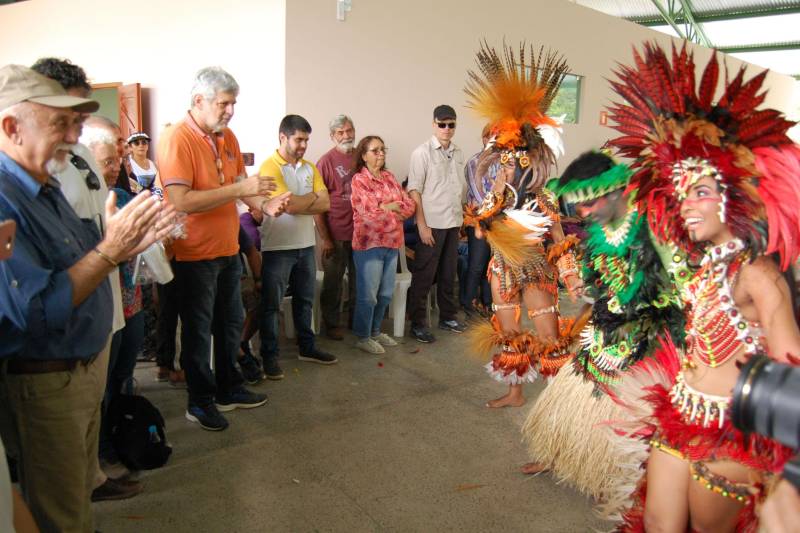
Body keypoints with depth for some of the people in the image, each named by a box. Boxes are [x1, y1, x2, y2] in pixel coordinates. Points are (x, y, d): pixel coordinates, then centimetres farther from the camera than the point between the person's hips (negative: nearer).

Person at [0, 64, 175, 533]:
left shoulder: (47, 189, 6)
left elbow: (82, 266, 14)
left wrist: (130, 243, -4)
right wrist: (111, 247, -26)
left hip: (85, 366, 9)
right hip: (40, 384, -9)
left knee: (80, 494, 26)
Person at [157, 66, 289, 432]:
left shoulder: (227, 136, 6)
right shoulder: (177, 139, -18)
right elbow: (181, 201, -27)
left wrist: (263, 203, -5)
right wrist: (240, 189, -27)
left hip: (228, 249, 8)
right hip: (195, 254, -8)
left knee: (230, 324, 18)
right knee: (198, 332, 7)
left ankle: (228, 390, 35)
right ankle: (199, 402, 23)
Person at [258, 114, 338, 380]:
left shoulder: (309, 167, 9)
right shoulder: (270, 167, -12)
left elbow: (325, 204, -1)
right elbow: (290, 205, -21)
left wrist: (298, 203, -15)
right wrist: (313, 197, -4)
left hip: (306, 245, 7)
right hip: (277, 247, -6)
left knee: (304, 299, 17)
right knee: (271, 304, 4)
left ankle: (307, 347, 31)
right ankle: (269, 355, 15)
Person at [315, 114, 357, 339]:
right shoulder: (326, 161, -8)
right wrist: (325, 238, -13)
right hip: (336, 234, -4)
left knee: (359, 280, 16)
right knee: (333, 282, 8)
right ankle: (332, 324, 23)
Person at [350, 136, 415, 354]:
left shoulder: (389, 177, 13)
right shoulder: (359, 180, -7)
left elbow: (410, 205, 6)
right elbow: (371, 213, -17)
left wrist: (386, 208, -10)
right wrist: (395, 207, -5)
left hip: (392, 243, 7)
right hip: (369, 244, -6)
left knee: (385, 293, 13)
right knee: (368, 294, 1)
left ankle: (375, 331, 29)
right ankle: (363, 337, 15)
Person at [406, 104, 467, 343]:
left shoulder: (458, 153, 9)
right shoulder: (422, 153, -8)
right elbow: (414, 191, -11)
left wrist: (461, 218, 11)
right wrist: (422, 225, -16)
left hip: (453, 223, 6)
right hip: (432, 224, -6)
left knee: (448, 273, 15)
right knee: (424, 275, 1)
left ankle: (447, 316, 28)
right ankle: (418, 323, 11)